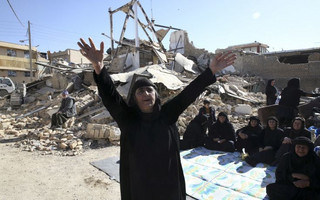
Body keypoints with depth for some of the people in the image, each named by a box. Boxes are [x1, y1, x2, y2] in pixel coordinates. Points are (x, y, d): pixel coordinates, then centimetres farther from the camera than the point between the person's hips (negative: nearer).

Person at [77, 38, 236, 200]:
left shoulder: (166, 114, -4)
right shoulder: (127, 118, -9)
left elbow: (188, 93, -12)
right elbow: (110, 95, -23)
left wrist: (211, 71, -19)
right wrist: (99, 67, -39)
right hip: (138, 186, -1)